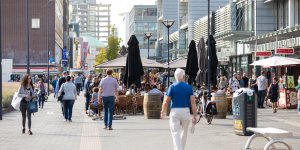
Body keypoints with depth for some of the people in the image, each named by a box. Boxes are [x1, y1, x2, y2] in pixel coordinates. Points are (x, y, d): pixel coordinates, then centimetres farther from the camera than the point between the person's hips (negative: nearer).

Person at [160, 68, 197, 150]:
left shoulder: (172, 87, -2)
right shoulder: (189, 87, 1)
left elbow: (166, 102, -2)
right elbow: (193, 102, -4)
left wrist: (162, 112, 14)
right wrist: (194, 116, 0)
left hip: (175, 111, -2)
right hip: (185, 111, 2)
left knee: (175, 133, -5)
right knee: (184, 132, 19)